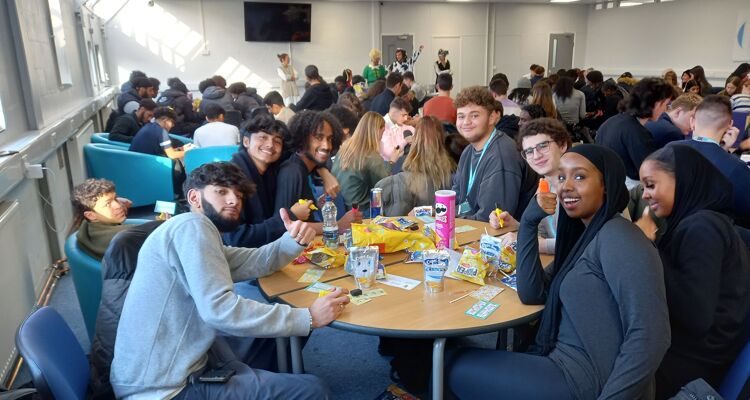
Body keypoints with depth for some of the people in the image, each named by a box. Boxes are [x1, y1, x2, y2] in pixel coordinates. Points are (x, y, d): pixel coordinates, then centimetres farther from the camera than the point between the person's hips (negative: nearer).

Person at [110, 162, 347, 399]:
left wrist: (294, 240, -4)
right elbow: (219, 308, -26)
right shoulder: (192, 226, -16)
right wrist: (308, 317, -22)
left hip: (182, 366, 10)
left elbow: (256, 261, 16)